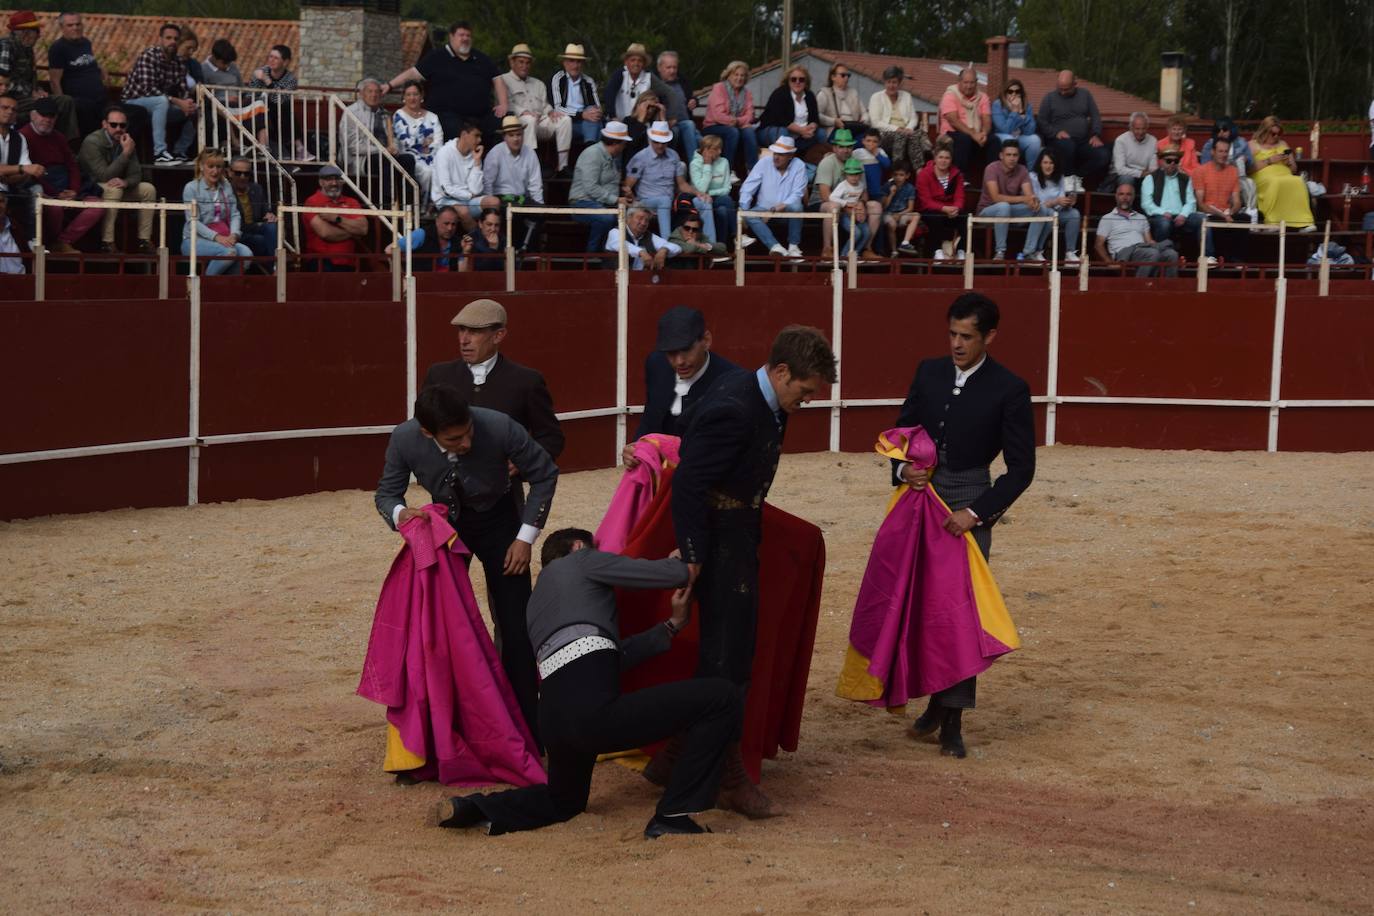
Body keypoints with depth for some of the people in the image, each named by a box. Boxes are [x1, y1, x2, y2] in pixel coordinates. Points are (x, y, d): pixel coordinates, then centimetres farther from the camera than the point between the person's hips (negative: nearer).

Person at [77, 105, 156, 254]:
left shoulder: (126, 142, -2)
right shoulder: (92, 142, -23)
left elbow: (136, 175, -2)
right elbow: (104, 176, -29)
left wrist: (125, 182, -27)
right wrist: (126, 153, -30)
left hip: (115, 188, 8)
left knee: (148, 189, -4)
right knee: (114, 189, -35)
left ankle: (144, 241, -5)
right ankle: (107, 242, -37)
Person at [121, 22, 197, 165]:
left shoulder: (179, 63, 4)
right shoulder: (148, 55, -17)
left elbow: (182, 93, -2)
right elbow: (149, 89, -27)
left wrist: (188, 105, -26)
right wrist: (177, 102, -33)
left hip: (157, 106, 7)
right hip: (133, 103, -7)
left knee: (194, 112, -2)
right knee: (162, 101, -36)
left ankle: (179, 153, 8)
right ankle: (159, 153, -40)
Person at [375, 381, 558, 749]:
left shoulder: (500, 428, -33)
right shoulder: (405, 440, -28)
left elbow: (545, 474, -16)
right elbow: (386, 493, -10)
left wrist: (526, 537, -16)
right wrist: (400, 513, -34)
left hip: (497, 521, -2)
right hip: (445, 523, 2)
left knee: (515, 628, -5)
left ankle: (526, 735, 5)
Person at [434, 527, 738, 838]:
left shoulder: (538, 601, 34)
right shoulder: (583, 560, 13)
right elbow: (674, 575, 7)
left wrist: (672, 624, 34)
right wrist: (678, 561, 31)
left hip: (553, 718, 9)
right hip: (595, 710, -8)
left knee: (565, 801, 36)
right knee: (719, 697, -3)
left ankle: (475, 809, 12)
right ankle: (673, 816, -5)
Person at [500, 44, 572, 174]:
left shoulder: (538, 84, 33)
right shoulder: (504, 80, 11)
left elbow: (544, 105, 24)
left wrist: (550, 111, -1)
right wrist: (523, 112, -21)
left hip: (541, 122, 6)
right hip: (517, 120, -6)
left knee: (565, 119, -19)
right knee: (529, 120, -40)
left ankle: (562, 166, -24)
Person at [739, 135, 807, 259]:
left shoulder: (799, 166, -5)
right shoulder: (763, 163, -2)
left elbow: (797, 193, -12)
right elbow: (747, 189, -5)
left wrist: (783, 206, -29)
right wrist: (742, 211, -18)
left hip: (786, 212, -1)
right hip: (764, 210, 1)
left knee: (796, 207, -34)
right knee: (749, 215, -29)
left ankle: (793, 246, -16)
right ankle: (775, 246, -41)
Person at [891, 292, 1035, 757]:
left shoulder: (1009, 390, -8)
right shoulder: (929, 373, 5)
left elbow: (1021, 468, -7)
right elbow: (902, 430, 14)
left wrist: (975, 513, -15)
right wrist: (903, 469, -7)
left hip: (969, 502, -4)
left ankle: (952, 719, 2)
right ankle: (936, 700, 23)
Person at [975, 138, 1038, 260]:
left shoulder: (1022, 170, -4)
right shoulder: (992, 168, -19)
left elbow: (1029, 195, -14)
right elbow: (996, 197, -30)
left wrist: (1034, 200, -40)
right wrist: (1023, 199, -38)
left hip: (1010, 212, 5)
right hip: (987, 211, -5)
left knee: (1038, 207, -17)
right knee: (1004, 206, -38)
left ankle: (1029, 252, -15)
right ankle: (1000, 252, -30)